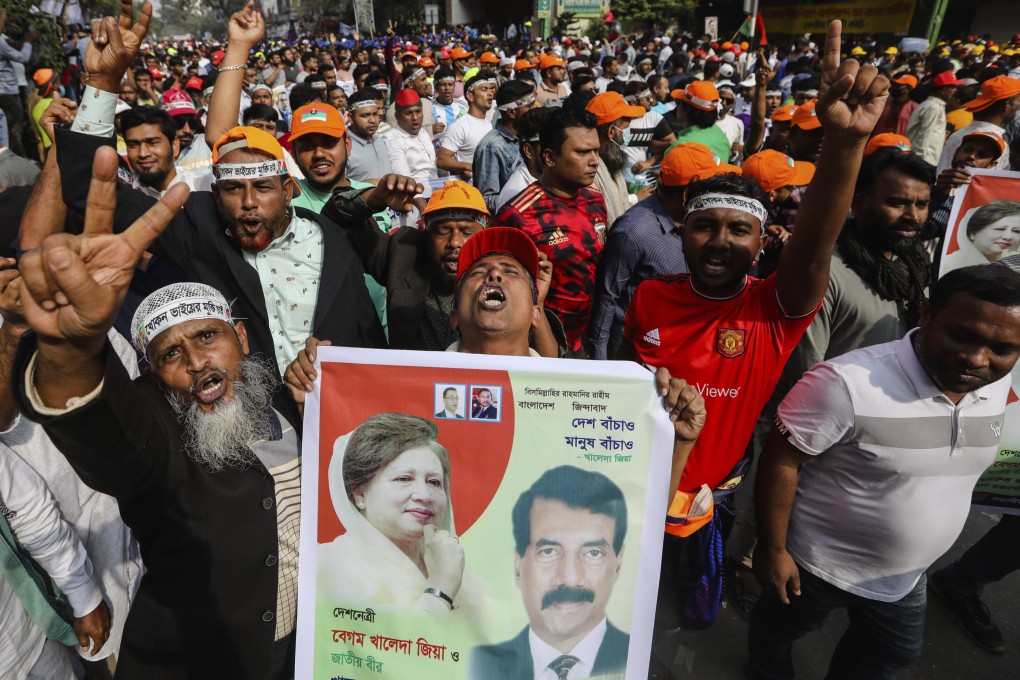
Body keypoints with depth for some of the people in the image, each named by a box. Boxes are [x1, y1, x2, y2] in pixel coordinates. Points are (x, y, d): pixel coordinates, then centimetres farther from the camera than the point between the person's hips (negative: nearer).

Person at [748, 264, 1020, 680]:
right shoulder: (848, 384, -34)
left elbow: (959, 468, 8)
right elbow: (780, 462, -26)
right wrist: (773, 549, -20)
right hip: (819, 564, -5)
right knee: (780, 629, 23)